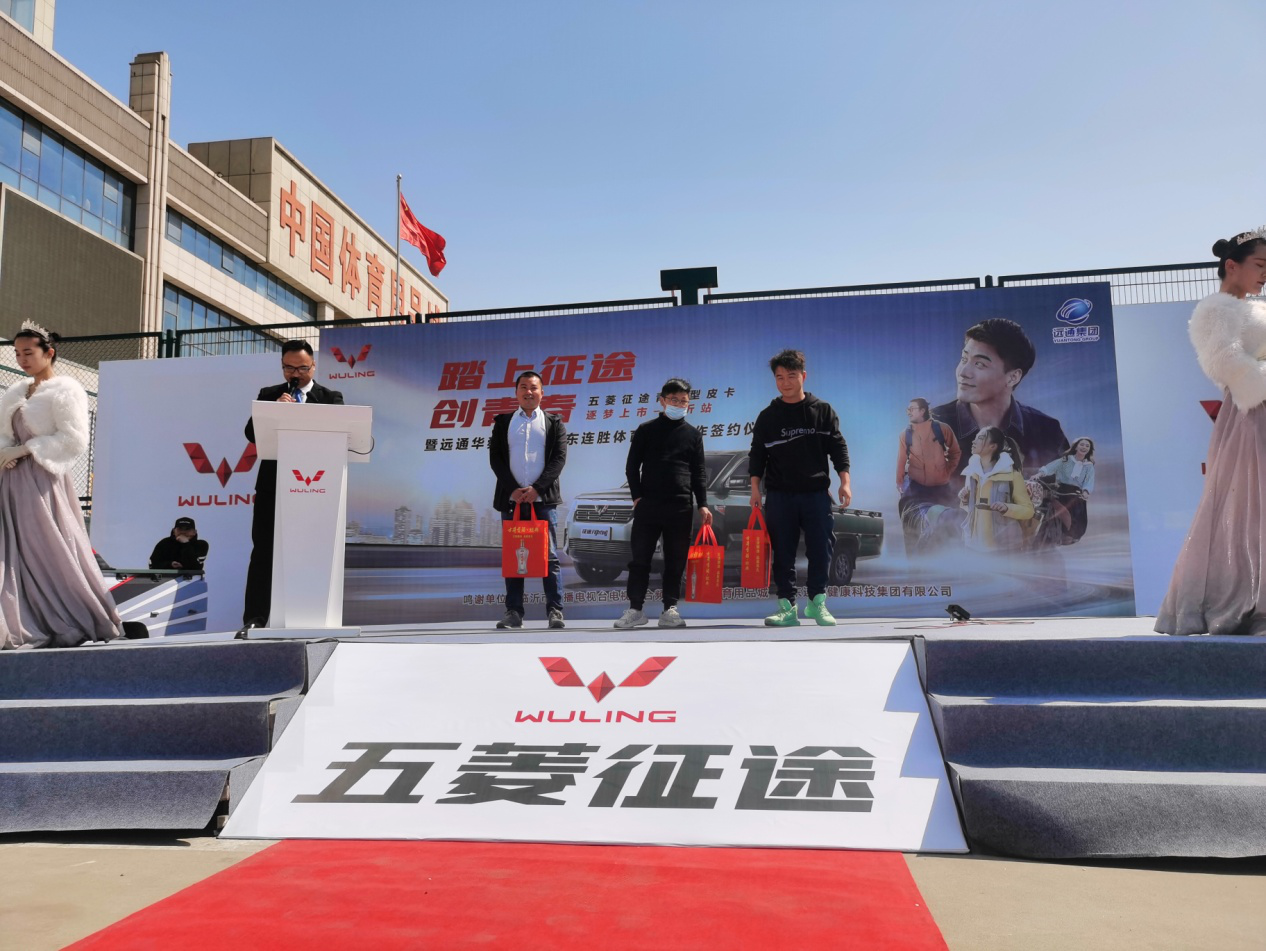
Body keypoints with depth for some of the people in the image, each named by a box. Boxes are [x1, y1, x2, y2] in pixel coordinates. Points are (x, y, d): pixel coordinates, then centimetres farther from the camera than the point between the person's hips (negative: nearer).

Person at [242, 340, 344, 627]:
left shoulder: (331, 397, 6)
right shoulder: (268, 395, 11)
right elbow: (251, 433, 1)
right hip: (272, 485, 1)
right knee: (263, 552, 1)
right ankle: (255, 618, 4)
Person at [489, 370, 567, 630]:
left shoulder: (554, 423, 9)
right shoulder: (503, 422, 12)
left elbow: (559, 458, -1)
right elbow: (495, 458, 3)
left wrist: (536, 488, -12)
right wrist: (513, 489, -10)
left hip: (543, 499, -1)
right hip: (511, 499, 2)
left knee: (549, 556, -2)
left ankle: (555, 611, 0)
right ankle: (514, 612, 8)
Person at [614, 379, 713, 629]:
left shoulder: (693, 435, 11)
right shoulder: (646, 430, 8)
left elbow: (699, 472, 10)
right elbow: (632, 466, 7)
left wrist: (702, 504, 1)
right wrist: (637, 496, -4)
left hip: (681, 507, 1)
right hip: (648, 504, -1)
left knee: (676, 560, 3)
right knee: (640, 557, -2)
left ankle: (670, 609, 10)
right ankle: (636, 609, 4)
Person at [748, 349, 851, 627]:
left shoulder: (823, 410, 5)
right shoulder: (768, 416, 6)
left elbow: (838, 447, 5)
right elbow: (757, 454, 8)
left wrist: (845, 481, -2)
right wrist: (755, 487, 0)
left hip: (816, 492, 0)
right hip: (779, 495, 0)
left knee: (821, 548, 0)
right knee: (782, 552, 2)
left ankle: (817, 602, 15)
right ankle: (787, 606, 9)